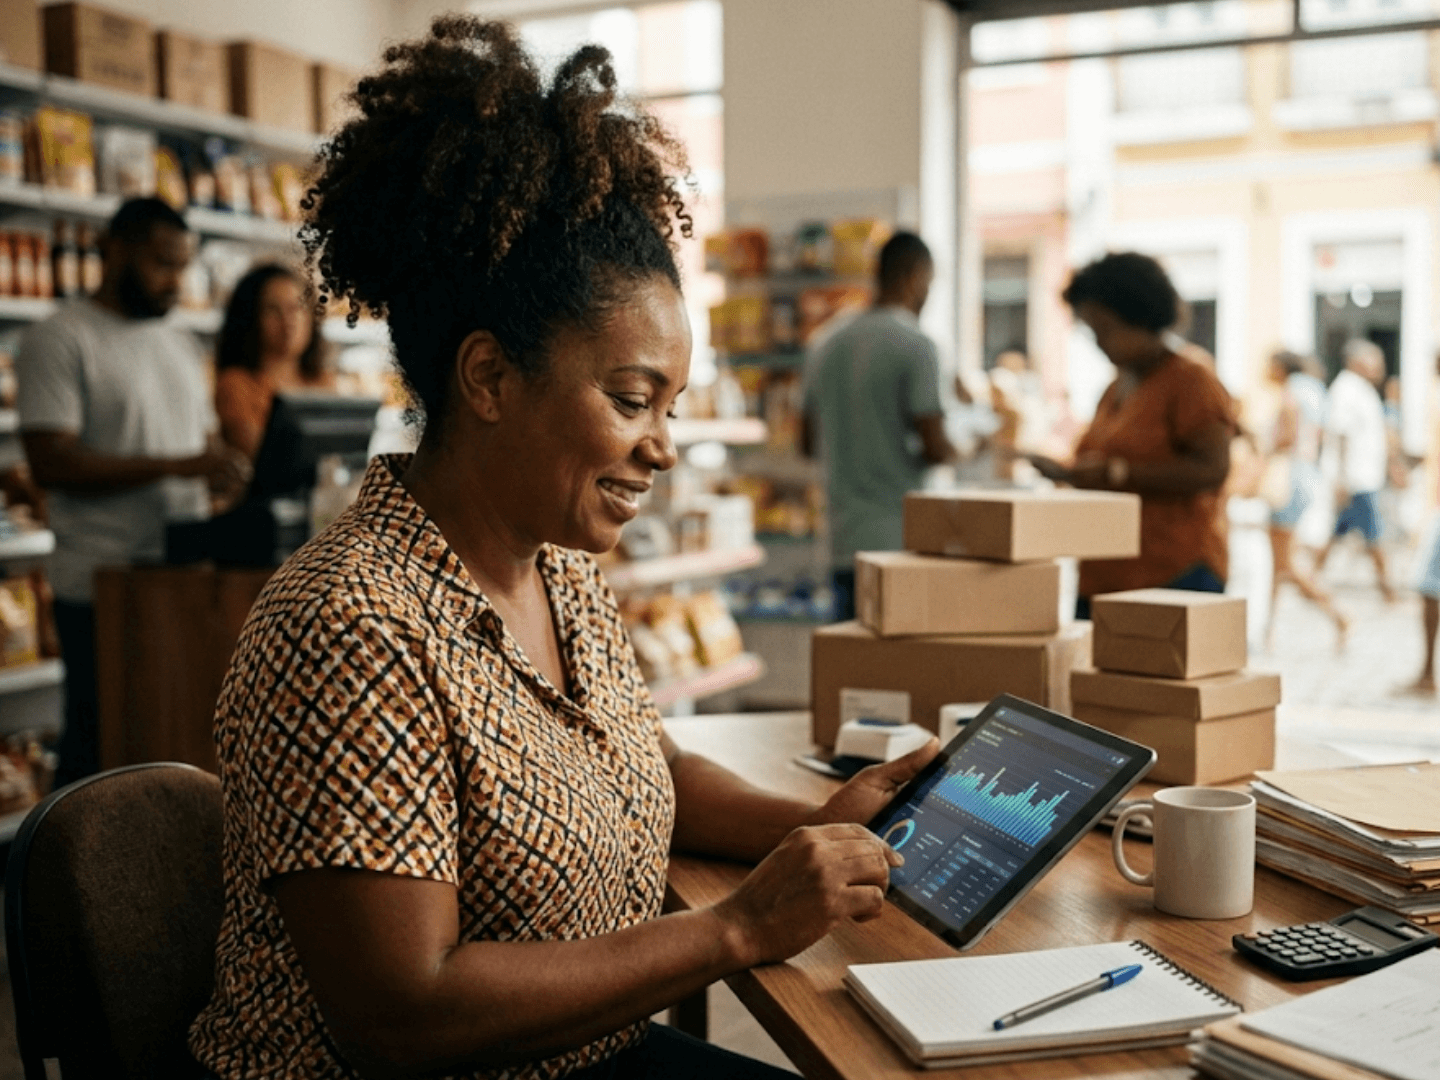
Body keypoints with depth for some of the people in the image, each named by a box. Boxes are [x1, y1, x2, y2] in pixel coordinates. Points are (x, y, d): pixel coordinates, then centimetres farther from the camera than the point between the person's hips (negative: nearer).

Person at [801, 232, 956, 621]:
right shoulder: (915, 346, -10)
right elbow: (935, 447, -15)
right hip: (901, 541, -6)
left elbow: (808, 442, 19)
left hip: (843, 545, 7)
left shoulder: (827, 348, 11)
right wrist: (956, 452, 6)